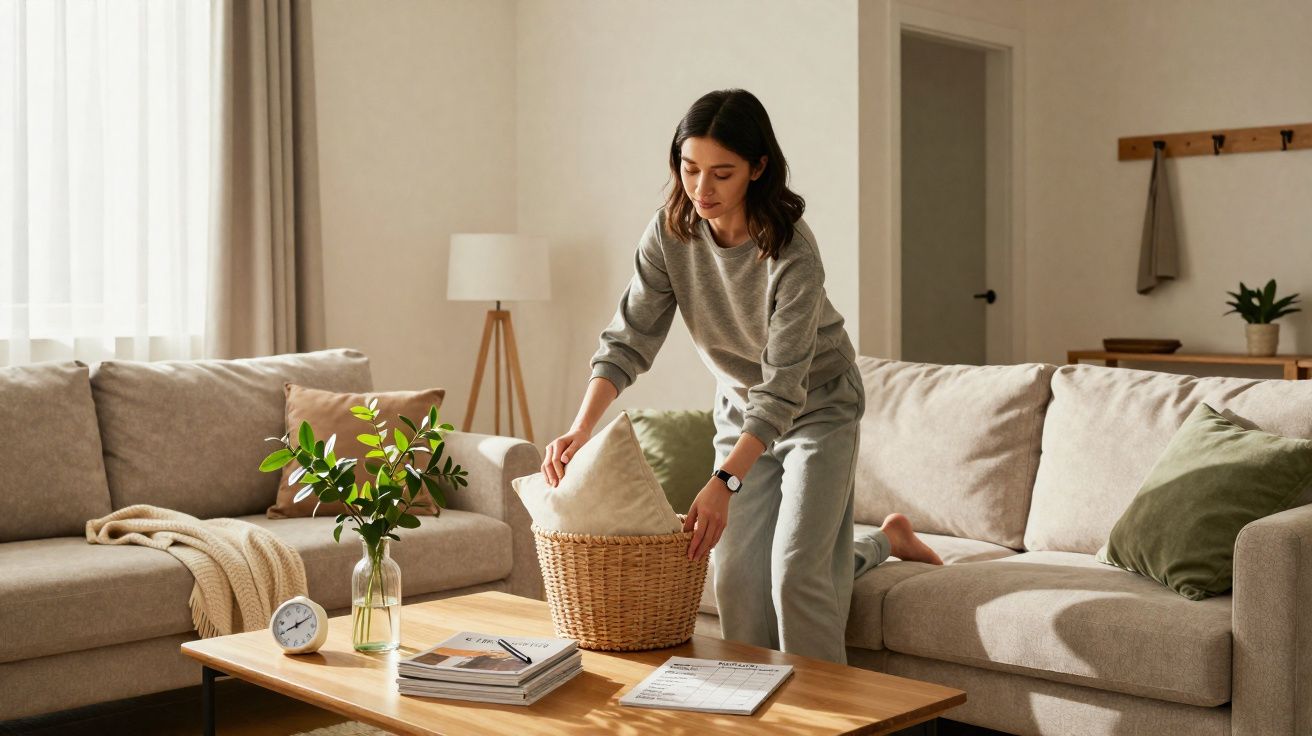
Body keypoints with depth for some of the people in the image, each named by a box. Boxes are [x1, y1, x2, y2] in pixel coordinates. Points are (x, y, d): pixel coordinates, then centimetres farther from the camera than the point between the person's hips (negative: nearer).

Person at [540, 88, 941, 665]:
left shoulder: (791, 251, -31)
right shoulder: (671, 231, -16)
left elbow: (783, 385, -32)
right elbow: (630, 338, -17)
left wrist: (723, 483, -42)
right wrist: (580, 429, -31)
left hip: (818, 407, -5)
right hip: (741, 408, 5)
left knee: (795, 571, -12)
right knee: (736, 577, 2)